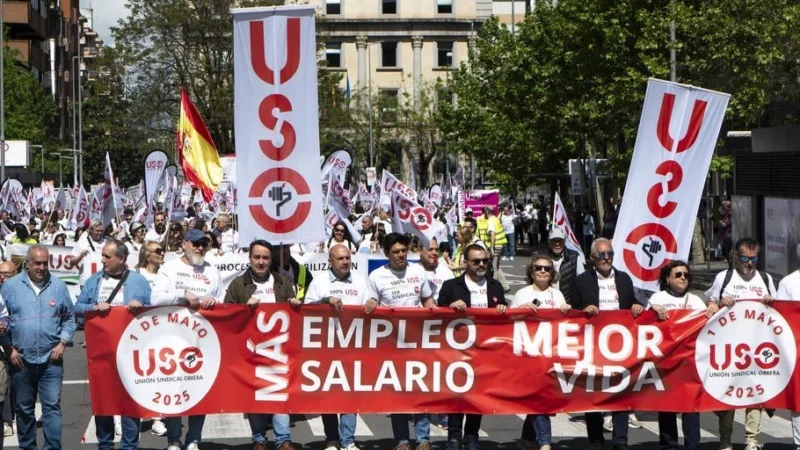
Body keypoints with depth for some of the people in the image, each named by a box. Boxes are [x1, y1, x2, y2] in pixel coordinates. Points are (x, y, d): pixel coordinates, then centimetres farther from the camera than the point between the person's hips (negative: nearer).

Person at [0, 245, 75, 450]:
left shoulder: (58, 286, 2)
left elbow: (70, 318, 9)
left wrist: (62, 343, -2)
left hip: (51, 360, 0)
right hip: (21, 360, 1)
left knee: (52, 407, -4)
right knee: (24, 408, 11)